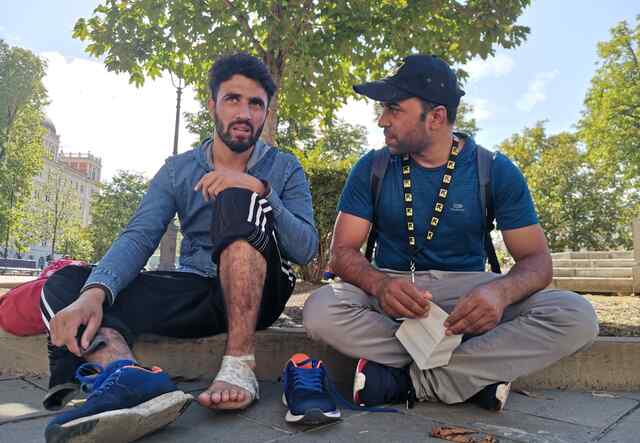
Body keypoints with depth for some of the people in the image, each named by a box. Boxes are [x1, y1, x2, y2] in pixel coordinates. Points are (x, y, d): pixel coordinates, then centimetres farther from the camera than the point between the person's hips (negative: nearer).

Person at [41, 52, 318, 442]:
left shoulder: (285, 169, 4)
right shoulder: (177, 170, 8)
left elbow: (306, 248, -10)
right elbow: (138, 239, -7)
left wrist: (260, 191, -26)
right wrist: (94, 293, -27)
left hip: (259, 293, -2)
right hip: (195, 293, 3)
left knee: (238, 201, -28)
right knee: (65, 284, -14)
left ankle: (240, 366, -33)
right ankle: (132, 379, -46)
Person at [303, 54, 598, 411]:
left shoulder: (495, 171, -3)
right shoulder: (372, 169, -1)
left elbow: (536, 259, -5)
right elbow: (343, 251, -6)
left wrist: (501, 291, -30)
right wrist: (380, 284, -30)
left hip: (465, 291, 0)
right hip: (392, 287, 1)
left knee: (578, 317, -24)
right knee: (321, 310, -31)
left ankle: (409, 378, -22)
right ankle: (481, 370, -20)